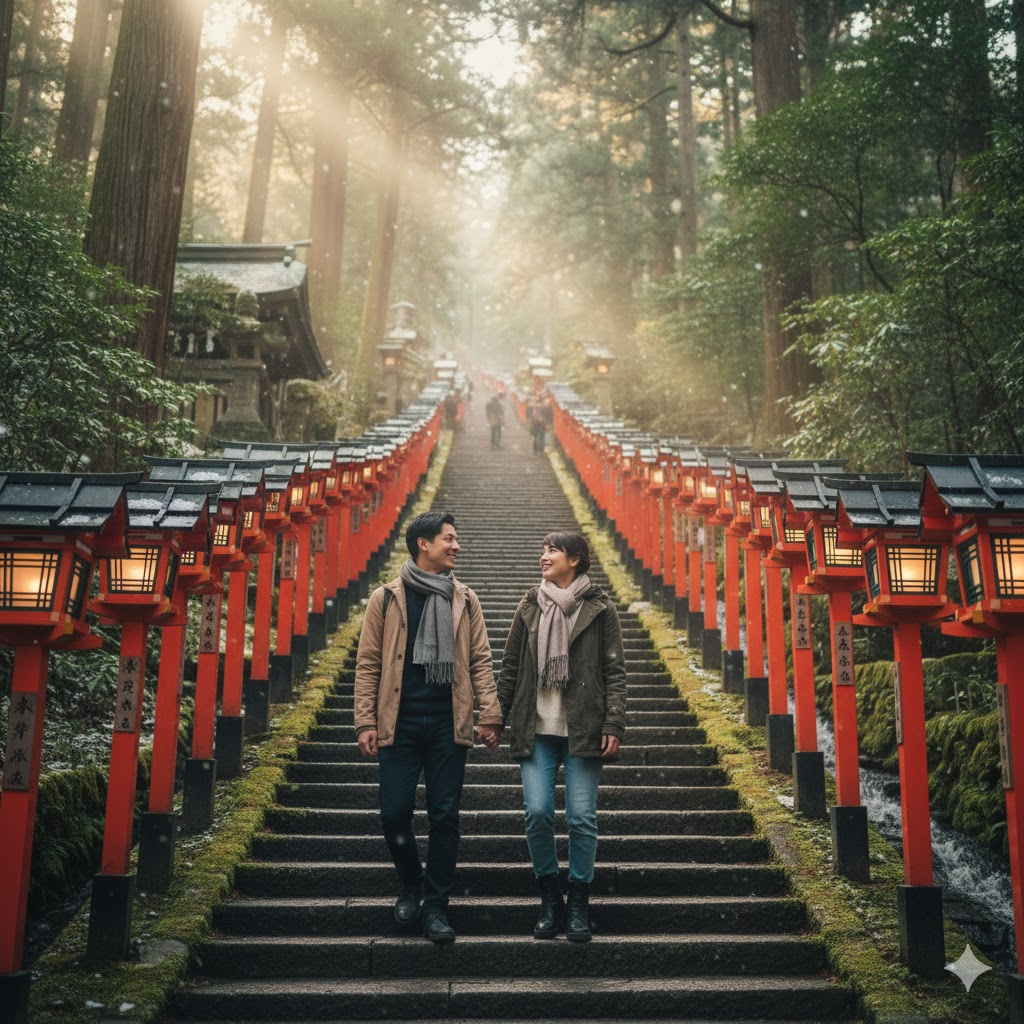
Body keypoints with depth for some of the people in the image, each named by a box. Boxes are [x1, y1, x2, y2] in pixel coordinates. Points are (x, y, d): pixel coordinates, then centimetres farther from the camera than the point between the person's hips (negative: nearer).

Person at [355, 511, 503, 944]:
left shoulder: (464, 600, 10)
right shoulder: (386, 599, 3)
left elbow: (480, 660, 9)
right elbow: (368, 663, 4)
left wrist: (490, 715, -1)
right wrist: (366, 722, -3)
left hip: (448, 725, 1)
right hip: (399, 724, -1)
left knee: (444, 815, 2)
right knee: (395, 812, 0)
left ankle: (435, 905, 14)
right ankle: (410, 885, 27)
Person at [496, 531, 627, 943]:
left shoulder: (600, 609, 3)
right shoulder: (530, 607, 11)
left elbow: (615, 672, 1)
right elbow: (510, 667, 14)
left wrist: (613, 724, -8)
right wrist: (497, 716, 10)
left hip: (583, 730, -2)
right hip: (536, 729, 2)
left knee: (581, 818, -2)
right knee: (537, 813, -5)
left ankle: (579, 904, 14)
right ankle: (550, 897, 13)